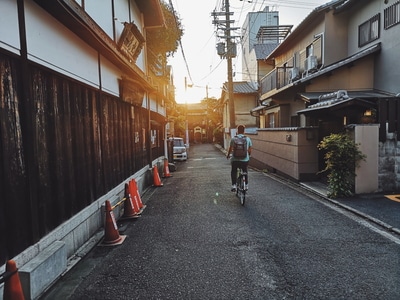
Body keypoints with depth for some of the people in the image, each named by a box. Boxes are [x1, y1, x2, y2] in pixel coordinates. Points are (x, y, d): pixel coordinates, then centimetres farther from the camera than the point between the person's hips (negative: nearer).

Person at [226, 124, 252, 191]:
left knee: (233, 172, 21)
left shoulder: (233, 139, -4)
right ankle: (246, 185, 30)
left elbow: (230, 149, 2)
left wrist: (228, 155, 21)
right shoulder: (248, 139, 1)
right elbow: (249, 150, 6)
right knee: (245, 171, 28)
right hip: (245, 160, 2)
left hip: (235, 160, -1)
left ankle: (234, 185, 7)